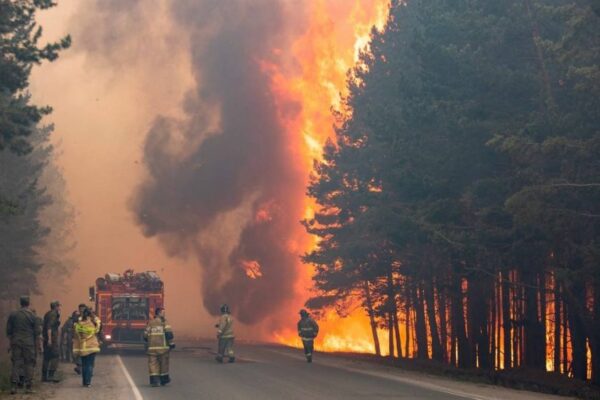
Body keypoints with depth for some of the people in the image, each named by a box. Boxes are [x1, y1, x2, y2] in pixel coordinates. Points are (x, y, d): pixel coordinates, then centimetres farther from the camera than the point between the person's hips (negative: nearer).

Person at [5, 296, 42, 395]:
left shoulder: (13, 315, 5)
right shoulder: (33, 316, -3)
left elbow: (8, 331, 9)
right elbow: (37, 333, -3)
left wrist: (11, 342, 19)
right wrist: (37, 346, 4)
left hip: (16, 342, 2)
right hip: (29, 343, -2)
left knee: (16, 364, 4)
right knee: (29, 364, 3)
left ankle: (13, 386, -3)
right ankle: (28, 387, 1)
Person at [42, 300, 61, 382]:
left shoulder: (48, 314, 19)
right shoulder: (53, 314, -11)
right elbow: (49, 327, -22)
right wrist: (49, 339, -25)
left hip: (46, 338, 10)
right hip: (52, 338, -10)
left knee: (47, 357, 11)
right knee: (55, 356, -10)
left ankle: (44, 376, 13)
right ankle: (51, 375, -17)